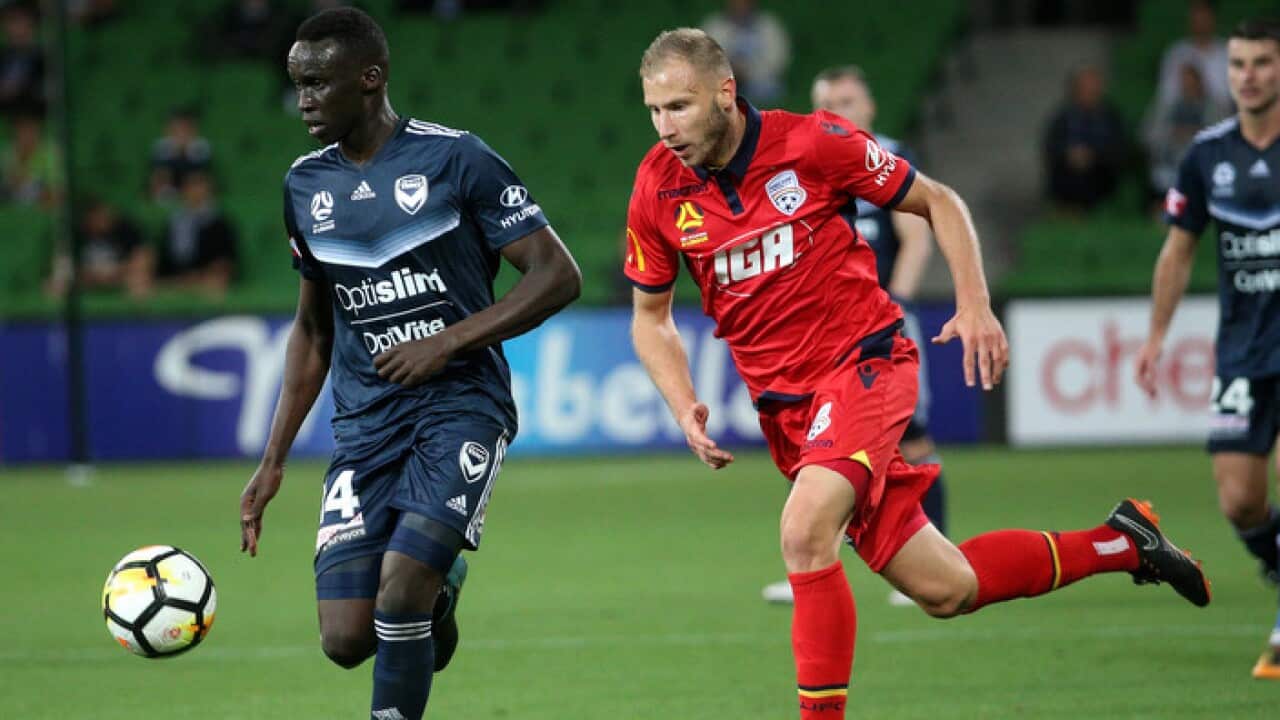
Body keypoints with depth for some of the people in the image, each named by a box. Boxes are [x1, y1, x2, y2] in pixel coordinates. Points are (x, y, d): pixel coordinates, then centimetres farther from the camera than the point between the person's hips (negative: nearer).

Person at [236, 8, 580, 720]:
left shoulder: (456, 159, -7)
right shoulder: (306, 185, 10)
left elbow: (558, 276, -7)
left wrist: (447, 342, -16)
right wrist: (274, 461, 16)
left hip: (461, 407, -5)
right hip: (365, 422, 5)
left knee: (398, 598, -21)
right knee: (346, 640, -6)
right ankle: (438, 588, 27)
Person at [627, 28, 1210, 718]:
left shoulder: (811, 142, -12)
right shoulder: (658, 190, -3)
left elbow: (939, 202, 1)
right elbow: (651, 316, 11)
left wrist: (975, 305, -11)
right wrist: (686, 409, -5)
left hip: (864, 362, -4)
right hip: (784, 403, 4)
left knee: (805, 530, -31)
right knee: (944, 590, 7)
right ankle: (1119, 543, 28)